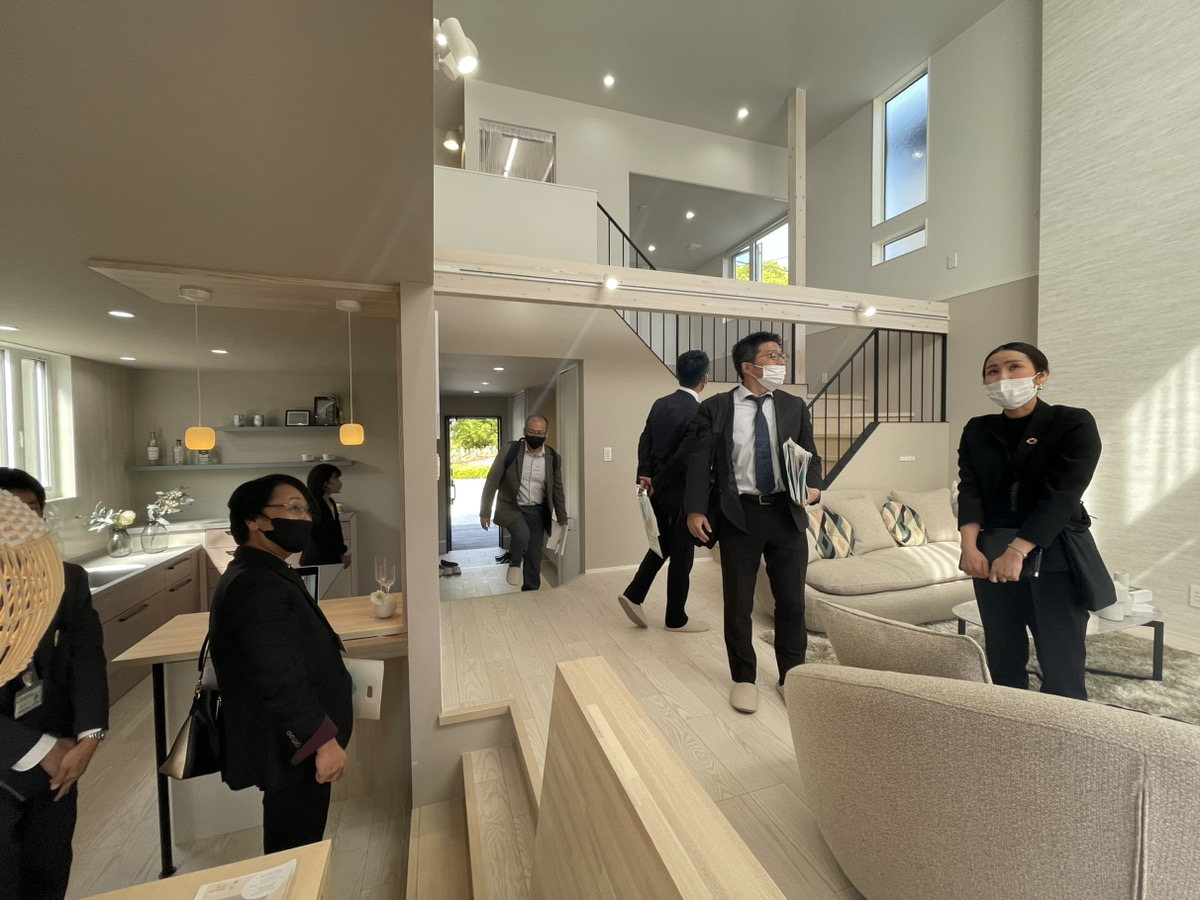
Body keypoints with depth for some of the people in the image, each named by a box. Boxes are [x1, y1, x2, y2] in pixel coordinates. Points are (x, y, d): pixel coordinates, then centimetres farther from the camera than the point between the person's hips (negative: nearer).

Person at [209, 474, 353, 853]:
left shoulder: (263, 575, 8)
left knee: (295, 851, 24)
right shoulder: (256, 587, -26)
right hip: (290, 749, -10)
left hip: (292, 742, 10)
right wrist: (323, 740, -22)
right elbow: (281, 680, -28)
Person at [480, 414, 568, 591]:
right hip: (511, 508, -3)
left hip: (538, 511, 3)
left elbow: (557, 489, 5)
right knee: (522, 535, -30)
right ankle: (515, 563, 1)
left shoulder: (553, 458, -5)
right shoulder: (510, 452, -13)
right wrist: (485, 512, -7)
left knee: (534, 555, 6)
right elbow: (492, 482, -7)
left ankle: (531, 591, 24)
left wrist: (562, 519, 7)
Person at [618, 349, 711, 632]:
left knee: (664, 543, 24)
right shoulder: (698, 412, -19)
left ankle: (633, 594, 18)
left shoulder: (660, 403, 5)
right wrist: (658, 483, -13)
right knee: (682, 553, 7)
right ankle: (676, 618, 22)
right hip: (681, 492, -8)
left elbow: (645, 440, 3)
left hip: (658, 488, 8)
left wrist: (645, 475, -3)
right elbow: (684, 455, -24)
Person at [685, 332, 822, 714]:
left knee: (792, 601, 11)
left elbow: (810, 455, 12)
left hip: (787, 513, 3)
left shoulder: (794, 407, 7)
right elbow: (700, 462, -4)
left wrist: (813, 485, -8)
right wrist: (696, 509, -14)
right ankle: (744, 679, 30)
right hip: (739, 514, -2)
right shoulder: (715, 409, -3)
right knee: (738, 604, 9)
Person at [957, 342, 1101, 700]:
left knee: (1061, 666, -1)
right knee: (1002, 659, 10)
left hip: (1053, 556, -3)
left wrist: (1017, 551, -22)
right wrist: (970, 545, -17)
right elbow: (969, 488, -2)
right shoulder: (977, 430, 8)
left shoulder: (1074, 423, -2)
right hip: (990, 555, 3)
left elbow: (1061, 495, -13)